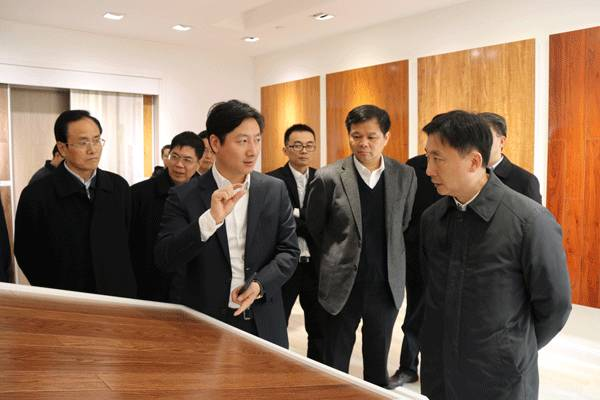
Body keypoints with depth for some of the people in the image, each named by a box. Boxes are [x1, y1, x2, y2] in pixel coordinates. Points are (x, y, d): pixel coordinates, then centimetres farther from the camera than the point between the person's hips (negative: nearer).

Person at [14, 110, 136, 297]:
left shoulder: (119, 186, -2)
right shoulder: (36, 195, -13)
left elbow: (128, 241, 6)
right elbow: (27, 255, -4)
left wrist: (125, 285, 0)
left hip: (120, 296, 3)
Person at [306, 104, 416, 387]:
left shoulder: (405, 176, -2)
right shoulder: (328, 177, -10)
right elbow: (313, 228, 3)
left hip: (387, 286, 2)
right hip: (342, 286, -2)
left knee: (378, 365, 18)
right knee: (335, 367, 11)